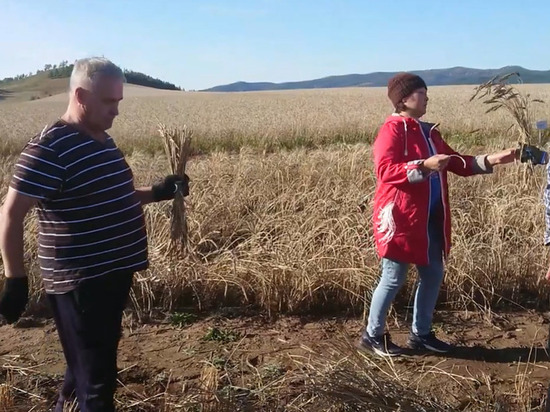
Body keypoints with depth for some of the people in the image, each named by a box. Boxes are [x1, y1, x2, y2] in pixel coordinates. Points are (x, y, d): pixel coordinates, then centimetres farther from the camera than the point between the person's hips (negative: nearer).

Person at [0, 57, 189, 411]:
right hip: (80, 283, -9)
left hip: (114, 275, 9)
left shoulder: (102, 140, 9)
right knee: (96, 379, 1)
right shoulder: (48, 148, -18)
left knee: (94, 364, 25)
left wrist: (158, 193, 9)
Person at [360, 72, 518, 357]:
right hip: (401, 219, -9)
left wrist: (491, 160, 6)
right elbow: (385, 171, -23)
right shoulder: (392, 130, -11)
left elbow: (457, 164, 17)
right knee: (394, 279, 0)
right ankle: (372, 335, 18)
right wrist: (423, 166, -30)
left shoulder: (428, 131, 15)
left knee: (433, 275, 14)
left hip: (431, 220, 9)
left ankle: (421, 333, 29)